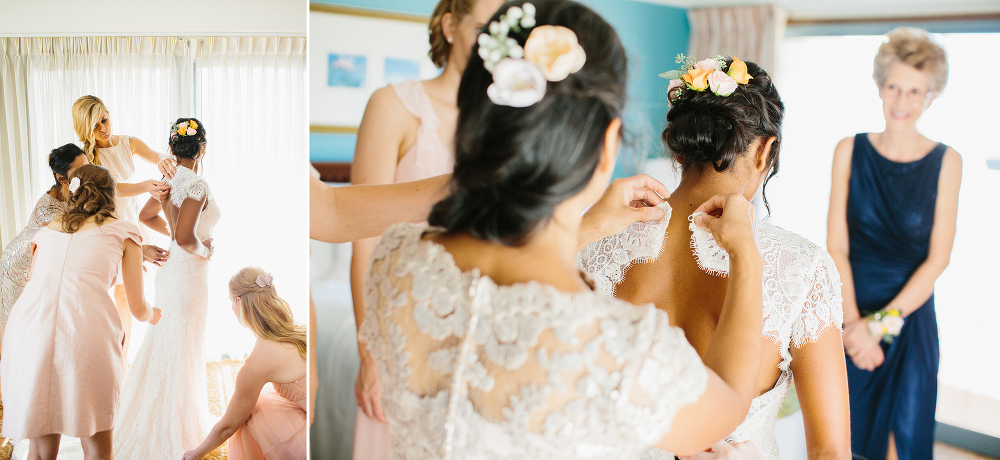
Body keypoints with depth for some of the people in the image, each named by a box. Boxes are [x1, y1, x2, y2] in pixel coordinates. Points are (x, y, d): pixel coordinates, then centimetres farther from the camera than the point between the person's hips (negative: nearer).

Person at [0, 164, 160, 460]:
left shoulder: (46, 231, 27)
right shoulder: (122, 230, 19)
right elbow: (138, 309, 22)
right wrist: (152, 315, 46)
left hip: (28, 329, 3)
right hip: (87, 332, -3)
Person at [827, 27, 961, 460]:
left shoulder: (945, 161, -1)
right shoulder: (850, 150, 0)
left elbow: (938, 258, -4)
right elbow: (836, 246, -4)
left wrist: (882, 321, -13)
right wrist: (852, 321, -14)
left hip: (910, 315, 0)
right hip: (850, 312, 0)